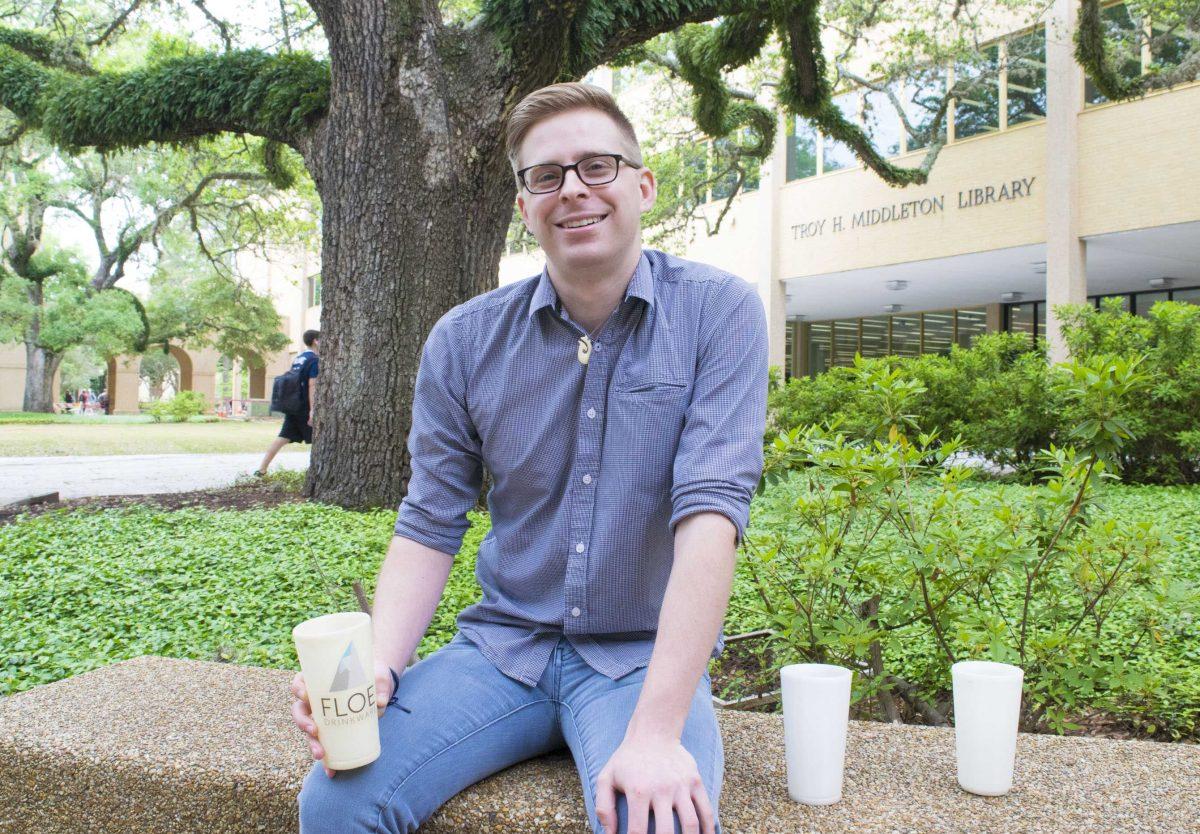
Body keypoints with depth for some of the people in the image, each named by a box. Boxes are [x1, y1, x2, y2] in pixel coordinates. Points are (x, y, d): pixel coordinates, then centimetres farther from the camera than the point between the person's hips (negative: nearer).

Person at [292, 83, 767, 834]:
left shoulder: (718, 312, -9)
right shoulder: (465, 341, 0)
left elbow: (711, 510, -19)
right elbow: (429, 527, 2)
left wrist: (657, 731, -26)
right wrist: (379, 670, -16)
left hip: (643, 657, -2)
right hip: (502, 645, 3)